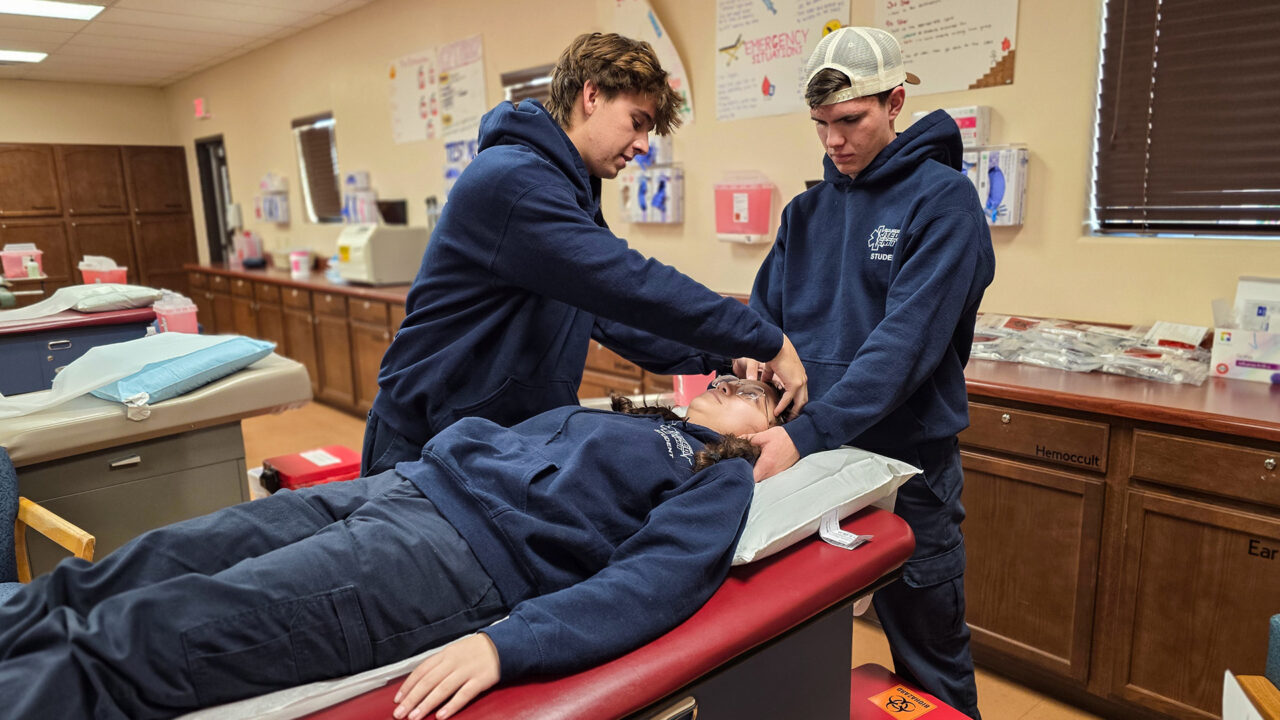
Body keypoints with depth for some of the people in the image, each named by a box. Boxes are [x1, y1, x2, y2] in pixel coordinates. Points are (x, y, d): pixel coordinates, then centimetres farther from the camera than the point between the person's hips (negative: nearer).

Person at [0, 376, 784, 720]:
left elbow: (654, 581, -14)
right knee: (130, 573, 0)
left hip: (471, 551, -7)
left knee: (133, 638, -16)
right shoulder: (624, 412, 26)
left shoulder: (720, 477, 5)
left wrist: (504, 644, -27)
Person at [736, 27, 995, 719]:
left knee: (928, 662, 13)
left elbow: (908, 339, -21)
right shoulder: (807, 209, 8)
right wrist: (753, 352, -14)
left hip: (908, 462, -5)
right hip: (807, 455, 5)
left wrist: (809, 432, -30)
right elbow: (764, 306, 10)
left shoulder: (942, 200, -10)